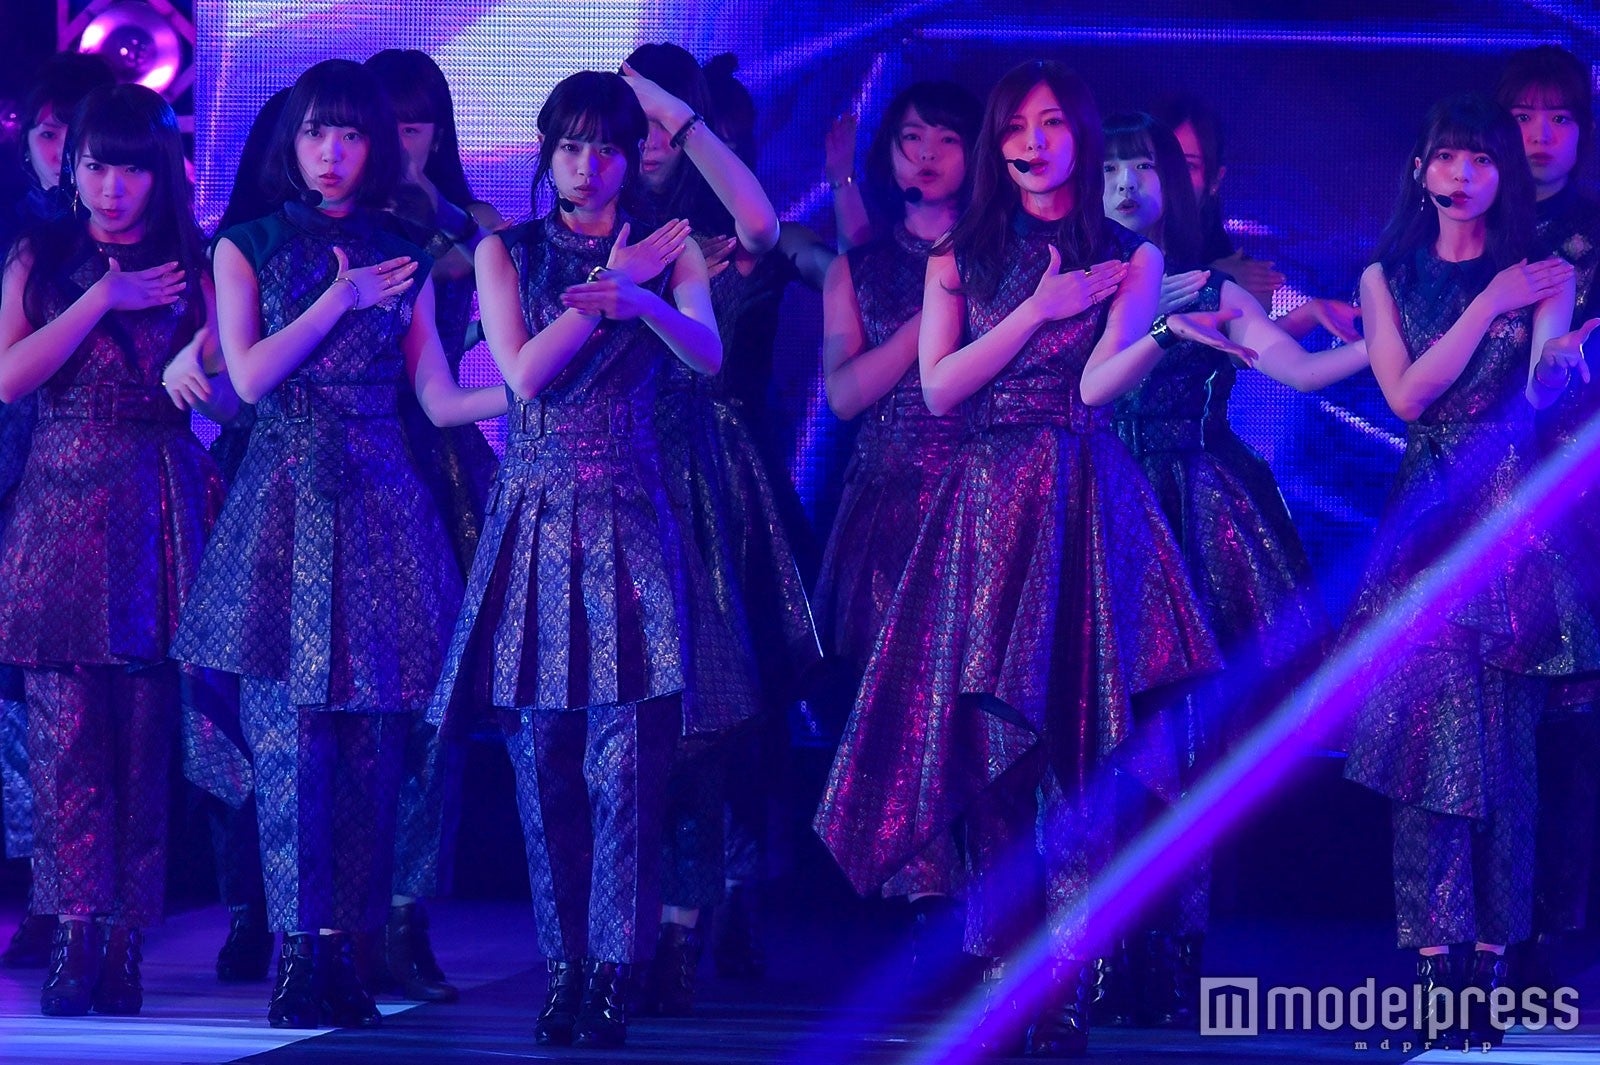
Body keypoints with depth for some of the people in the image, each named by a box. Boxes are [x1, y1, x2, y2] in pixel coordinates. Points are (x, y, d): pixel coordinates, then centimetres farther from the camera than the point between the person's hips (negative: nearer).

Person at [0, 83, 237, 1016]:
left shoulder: (192, 265, 8)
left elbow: (232, 400, 4)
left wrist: (199, 364, -18)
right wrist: (104, 300, -7)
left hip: (159, 510, 0)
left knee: (148, 729, -3)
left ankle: (126, 940, 1)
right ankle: (78, 935, -8)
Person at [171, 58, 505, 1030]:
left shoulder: (403, 263, 14)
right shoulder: (250, 247, 9)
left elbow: (441, 400, 9)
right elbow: (249, 375, -3)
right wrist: (340, 301, -5)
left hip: (380, 509, 2)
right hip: (284, 504, -2)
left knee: (372, 737, -3)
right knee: (291, 734, -8)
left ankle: (344, 950, 1)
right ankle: (298, 951, -5)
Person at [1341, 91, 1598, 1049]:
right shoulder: (1388, 277, 12)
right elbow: (1406, 393, -2)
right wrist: (1489, 305, -7)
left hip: (1512, 514, -1)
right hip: (1426, 520, 1)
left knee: (1504, 741, -3)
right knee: (1433, 734, -7)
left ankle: (1489, 969, -1)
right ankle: (1435, 967, -8)